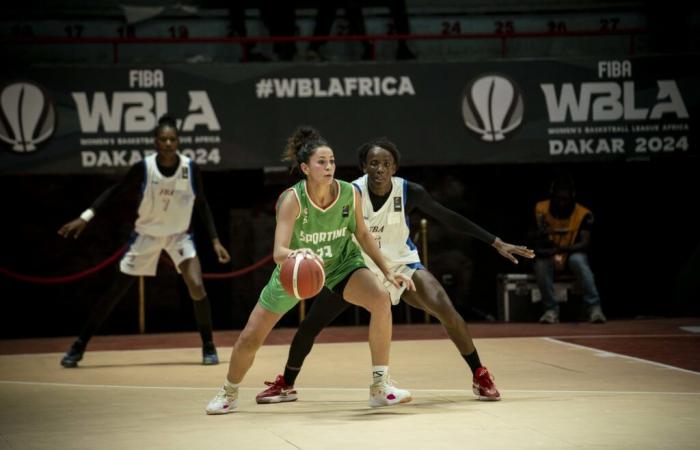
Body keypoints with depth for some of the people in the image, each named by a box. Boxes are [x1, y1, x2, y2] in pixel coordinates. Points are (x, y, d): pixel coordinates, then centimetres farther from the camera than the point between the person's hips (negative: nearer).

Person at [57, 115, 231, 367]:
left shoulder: (190, 168, -17)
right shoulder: (144, 168, -22)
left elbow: (201, 205, -4)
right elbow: (115, 191, -10)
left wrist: (215, 241, -7)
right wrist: (85, 217, -18)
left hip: (179, 235, 1)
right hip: (146, 234, -1)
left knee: (196, 287, -19)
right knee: (116, 291, 1)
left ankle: (208, 347, 0)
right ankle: (79, 347, 9)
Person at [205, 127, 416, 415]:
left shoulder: (349, 194, -21)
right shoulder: (292, 199, -31)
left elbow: (362, 234, -1)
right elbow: (278, 252, -41)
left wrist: (387, 272, -3)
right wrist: (292, 255, -64)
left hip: (341, 263, 1)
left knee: (381, 298, -27)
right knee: (250, 338, 2)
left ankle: (380, 386, -18)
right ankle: (229, 393, 34)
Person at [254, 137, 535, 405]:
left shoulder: (409, 192, -20)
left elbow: (450, 219, -8)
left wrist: (497, 243, -7)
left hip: (402, 264, 0)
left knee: (446, 311, -23)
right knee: (311, 323, -2)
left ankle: (480, 377, -5)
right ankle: (285, 385, 21)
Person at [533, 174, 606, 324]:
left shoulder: (583, 214, -12)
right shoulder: (541, 209, -8)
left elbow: (585, 244, -18)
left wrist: (563, 249, -34)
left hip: (573, 254, -1)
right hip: (549, 255, 1)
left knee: (578, 260, -36)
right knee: (541, 265, -34)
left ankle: (594, 307, -38)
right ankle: (551, 309, -23)